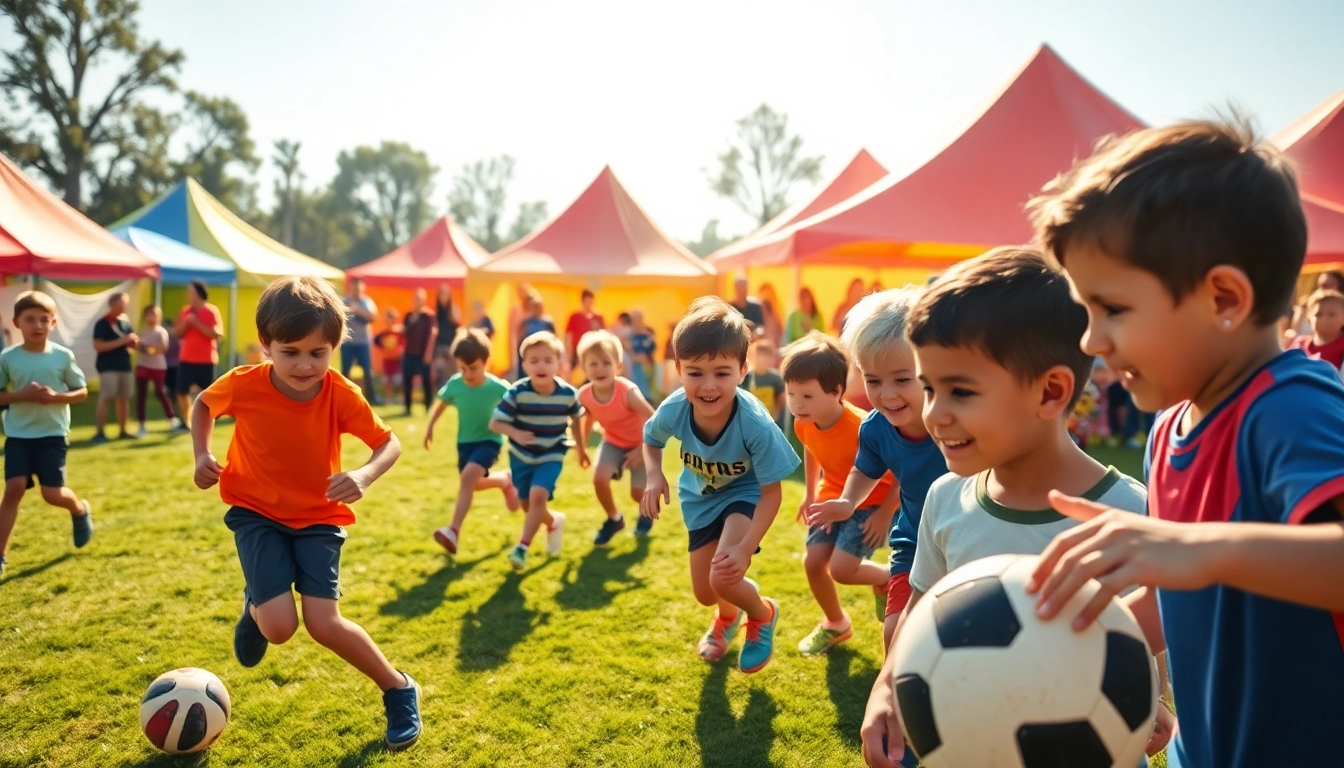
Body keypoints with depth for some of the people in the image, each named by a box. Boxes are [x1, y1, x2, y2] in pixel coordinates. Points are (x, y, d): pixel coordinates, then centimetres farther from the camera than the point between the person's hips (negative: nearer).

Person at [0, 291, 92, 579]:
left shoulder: (63, 356, -4)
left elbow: (82, 392, 2)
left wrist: (56, 396, -16)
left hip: (53, 434, -1)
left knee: (52, 494, -4)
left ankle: (81, 510, 33)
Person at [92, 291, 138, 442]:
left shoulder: (126, 322, 13)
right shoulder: (102, 323, -9)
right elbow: (98, 346, -17)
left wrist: (133, 342, -2)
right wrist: (122, 341, -21)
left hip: (125, 366, 7)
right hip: (108, 367, -7)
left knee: (124, 398, 9)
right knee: (105, 398, -9)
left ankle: (123, 430, 18)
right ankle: (99, 432, -7)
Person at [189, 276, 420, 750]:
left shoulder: (341, 394, -20)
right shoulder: (243, 385, -18)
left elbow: (389, 443, -12)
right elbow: (202, 404, 5)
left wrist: (365, 475, -32)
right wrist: (202, 455, -10)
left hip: (318, 516, 0)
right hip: (257, 513, 1)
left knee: (324, 624, -14)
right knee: (280, 628, -16)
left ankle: (399, 691, 9)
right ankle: (254, 606, 23)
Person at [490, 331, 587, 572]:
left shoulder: (568, 393, -17)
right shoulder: (517, 392, -22)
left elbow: (576, 418, 4)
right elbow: (495, 423, -19)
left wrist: (581, 447, 15)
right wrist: (515, 434, -38)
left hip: (551, 455, -1)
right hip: (522, 455, 1)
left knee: (538, 495, -23)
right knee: (530, 504, 13)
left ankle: (522, 547, -12)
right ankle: (554, 521, 45)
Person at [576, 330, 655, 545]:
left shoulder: (628, 392, -35)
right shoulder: (584, 395, -20)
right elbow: (587, 419, 3)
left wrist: (642, 450, -24)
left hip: (639, 444, -3)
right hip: (613, 442, 4)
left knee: (638, 493, -4)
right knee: (599, 479, -18)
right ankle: (614, 519, 11)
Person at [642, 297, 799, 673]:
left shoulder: (756, 423, -38)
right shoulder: (673, 410, -29)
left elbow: (771, 491, -25)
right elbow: (651, 439, -3)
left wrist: (746, 548, -34)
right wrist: (654, 476, -23)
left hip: (744, 494, -4)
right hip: (700, 497, 4)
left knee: (724, 578, -25)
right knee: (705, 594, 12)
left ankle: (763, 615, 14)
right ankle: (727, 614, 54)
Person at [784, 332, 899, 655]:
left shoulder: (862, 428, -35)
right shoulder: (804, 424, -13)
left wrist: (885, 513, -21)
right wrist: (810, 493, 15)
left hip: (870, 503, -6)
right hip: (832, 499, 6)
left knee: (841, 569, -17)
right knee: (812, 563, -1)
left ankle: (885, 580, 18)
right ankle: (836, 624, 26)